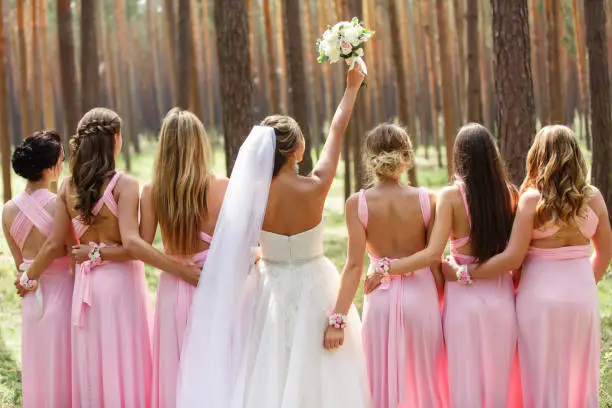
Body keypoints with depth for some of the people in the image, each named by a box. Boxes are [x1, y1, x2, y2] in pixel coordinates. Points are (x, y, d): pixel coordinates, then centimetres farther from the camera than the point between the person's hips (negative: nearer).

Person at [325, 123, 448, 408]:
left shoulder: (357, 203, -9)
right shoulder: (426, 200, -7)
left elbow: (354, 266, -14)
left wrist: (338, 319, -13)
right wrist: (445, 304, 9)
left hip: (381, 296, 0)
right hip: (421, 293, 0)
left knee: (383, 384, 12)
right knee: (425, 380, 14)